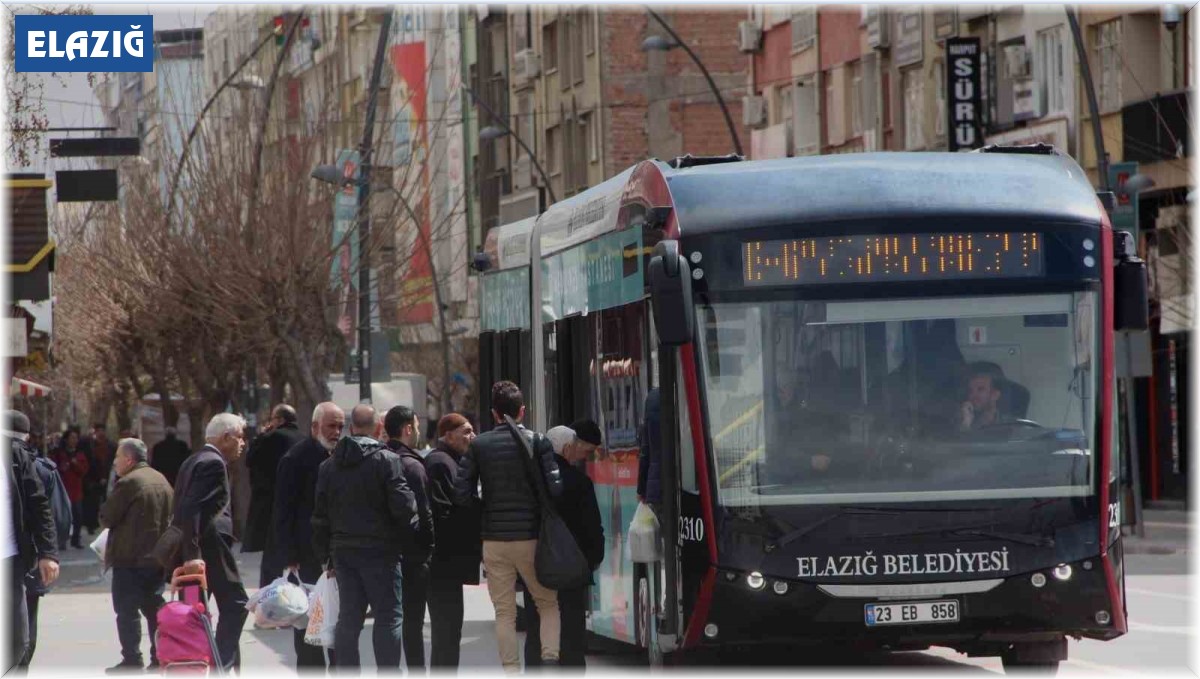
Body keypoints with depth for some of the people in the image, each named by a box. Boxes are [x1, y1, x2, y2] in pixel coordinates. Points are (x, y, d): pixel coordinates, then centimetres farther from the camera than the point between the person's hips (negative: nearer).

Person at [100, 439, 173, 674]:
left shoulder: (128, 483, -15)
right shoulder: (161, 480, 11)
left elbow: (106, 518, -12)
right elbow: (170, 516, 18)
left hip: (130, 558, -8)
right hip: (157, 556, 8)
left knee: (127, 610, -2)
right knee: (154, 608, 13)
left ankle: (132, 661, -4)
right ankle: (160, 658, 12)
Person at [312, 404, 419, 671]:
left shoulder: (329, 466, 7)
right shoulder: (387, 461, -11)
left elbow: (320, 516, 10)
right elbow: (403, 505, -15)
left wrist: (325, 555, 16)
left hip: (342, 550, 5)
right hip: (380, 549, -5)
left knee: (348, 617, 9)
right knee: (389, 616, -2)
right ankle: (388, 672, -8)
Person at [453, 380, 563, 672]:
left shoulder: (478, 445, 1)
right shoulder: (538, 442, -4)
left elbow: (461, 494, -3)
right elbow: (555, 488, -11)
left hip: (494, 539, 1)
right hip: (531, 536, -1)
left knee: (504, 612, 7)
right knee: (548, 603, 12)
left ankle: (511, 671, 1)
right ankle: (550, 658, -6)